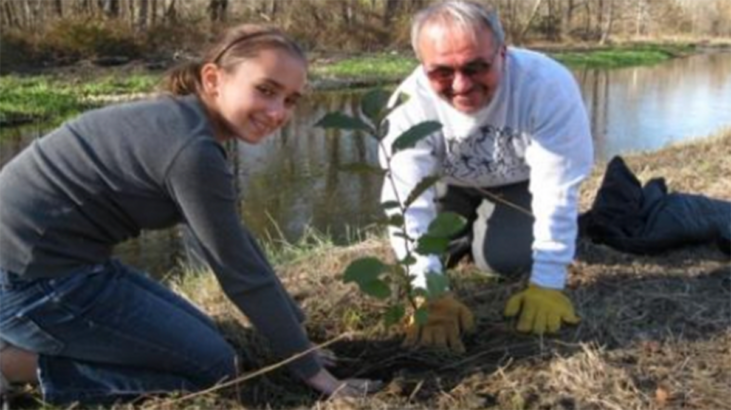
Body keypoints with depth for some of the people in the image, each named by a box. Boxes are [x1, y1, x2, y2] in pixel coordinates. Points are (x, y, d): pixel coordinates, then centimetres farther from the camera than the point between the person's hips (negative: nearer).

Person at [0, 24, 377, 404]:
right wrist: (311, 369, -5)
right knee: (212, 365, -2)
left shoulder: (185, 120, 8)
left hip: (39, 256, 10)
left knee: (199, 337, 17)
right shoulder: (193, 149, -22)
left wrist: (296, 332, 18)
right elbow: (242, 272, -16)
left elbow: (240, 245, 14)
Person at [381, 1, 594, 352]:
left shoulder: (547, 85, -38)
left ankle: (488, 226, 17)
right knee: (428, 244, -9)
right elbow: (408, 202, -35)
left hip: (522, 183, -1)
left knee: (505, 259, -18)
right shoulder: (410, 103, -34)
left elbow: (557, 193, -33)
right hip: (452, 184, 2)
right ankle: (465, 228, 23)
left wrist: (547, 285, -35)